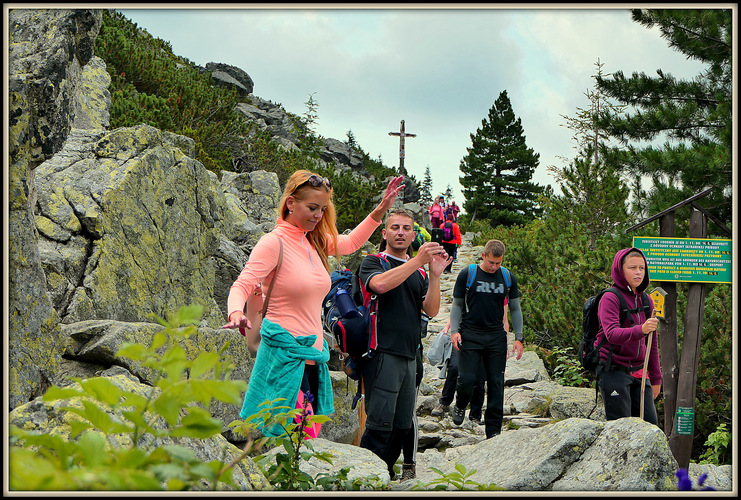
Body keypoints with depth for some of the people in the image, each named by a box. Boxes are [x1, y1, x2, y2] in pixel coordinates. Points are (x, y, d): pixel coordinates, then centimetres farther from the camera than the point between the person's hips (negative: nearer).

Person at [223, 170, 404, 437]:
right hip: (285, 354, -7)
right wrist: (236, 314, -38)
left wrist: (380, 210, 22)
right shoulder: (274, 242, -9)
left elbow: (349, 243, 31)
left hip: (312, 354, 7)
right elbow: (242, 285, -17)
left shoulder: (314, 242, 12)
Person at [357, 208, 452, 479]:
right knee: (379, 424, -12)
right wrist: (418, 260, -22)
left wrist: (435, 275, -7)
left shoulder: (420, 272, 20)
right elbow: (380, 284, -20)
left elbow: (431, 310, 7)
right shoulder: (373, 262, 3)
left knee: (402, 426, 9)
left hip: (410, 356, 7)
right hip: (382, 353, -7)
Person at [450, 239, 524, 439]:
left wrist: (519, 338, 7)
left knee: (496, 383, 0)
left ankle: (493, 430, 8)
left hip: (496, 336, 2)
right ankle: (460, 406, 22)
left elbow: (515, 309, 13)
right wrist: (454, 330, -7)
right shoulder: (467, 274, -1)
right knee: (467, 379, -11)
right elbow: (457, 304, 5)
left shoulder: (508, 278, 6)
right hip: (470, 334, -2)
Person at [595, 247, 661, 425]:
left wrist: (655, 378, 18)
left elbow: (652, 342, 19)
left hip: (638, 373, 7)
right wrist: (640, 330, -41)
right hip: (613, 372, -6)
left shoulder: (646, 301, 12)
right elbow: (612, 334, -25)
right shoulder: (610, 298, -9)